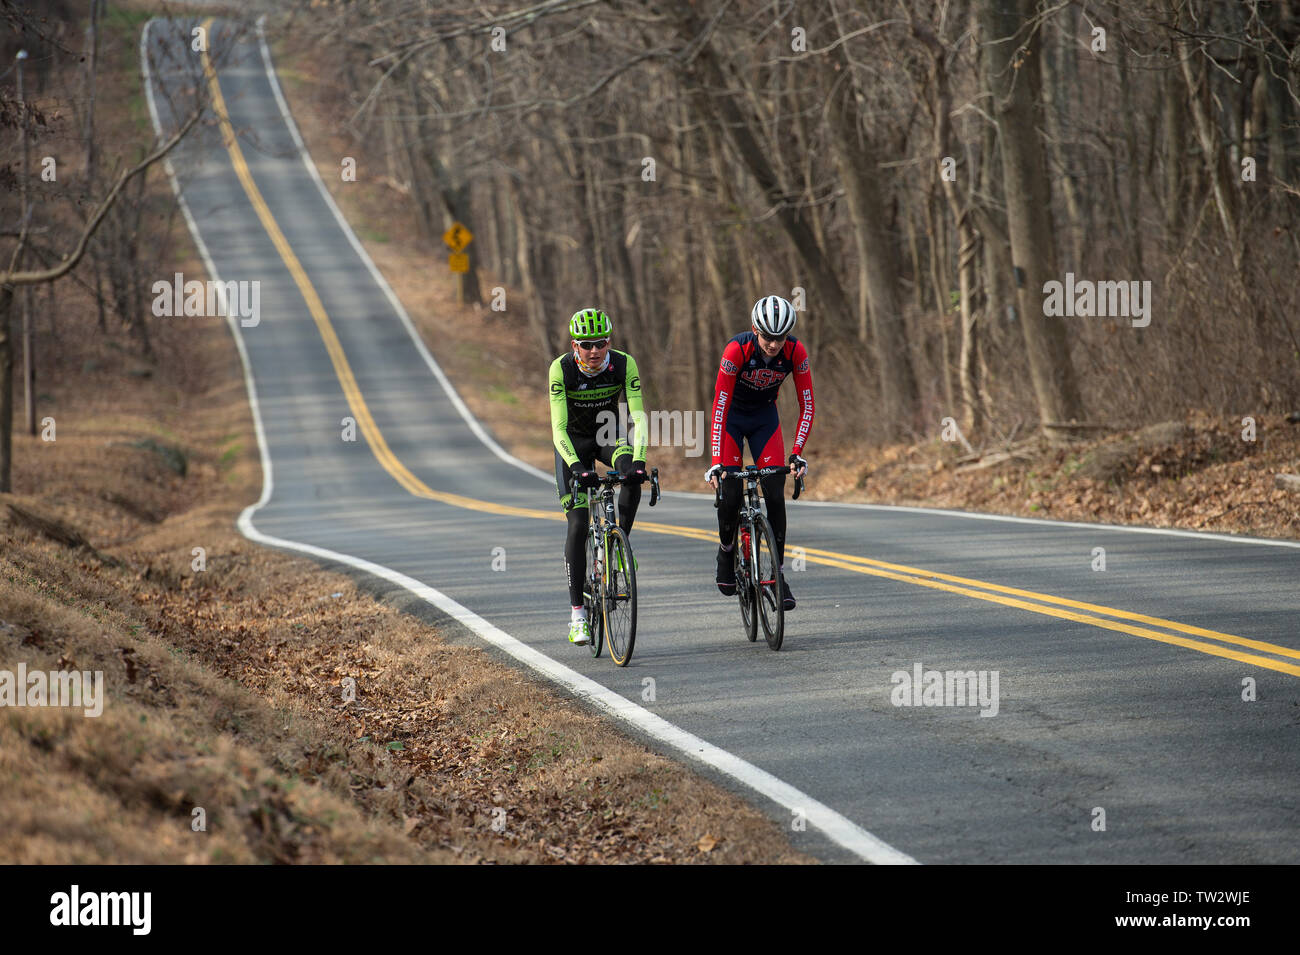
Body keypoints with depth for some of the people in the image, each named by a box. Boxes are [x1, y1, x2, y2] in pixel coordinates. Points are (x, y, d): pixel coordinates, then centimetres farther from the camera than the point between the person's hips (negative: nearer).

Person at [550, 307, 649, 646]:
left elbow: (638, 416, -28)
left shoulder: (623, 364, -23)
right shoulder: (561, 369, -27)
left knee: (631, 472, -34)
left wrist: (638, 460, -44)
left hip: (608, 435, 1)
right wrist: (577, 466, -47)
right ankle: (577, 613, -9)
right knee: (578, 524, -12)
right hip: (573, 440, -1)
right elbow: (559, 426, -32)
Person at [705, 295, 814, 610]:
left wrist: (797, 453, -28)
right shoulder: (737, 350, -32)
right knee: (730, 492, -13)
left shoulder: (796, 352, -24)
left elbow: (806, 406, -17)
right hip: (732, 416, -2)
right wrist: (716, 462, -37)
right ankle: (726, 551, 16)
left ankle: (778, 574, -4)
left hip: (765, 417, 2)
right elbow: (719, 407, -32)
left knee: (775, 494, -11)